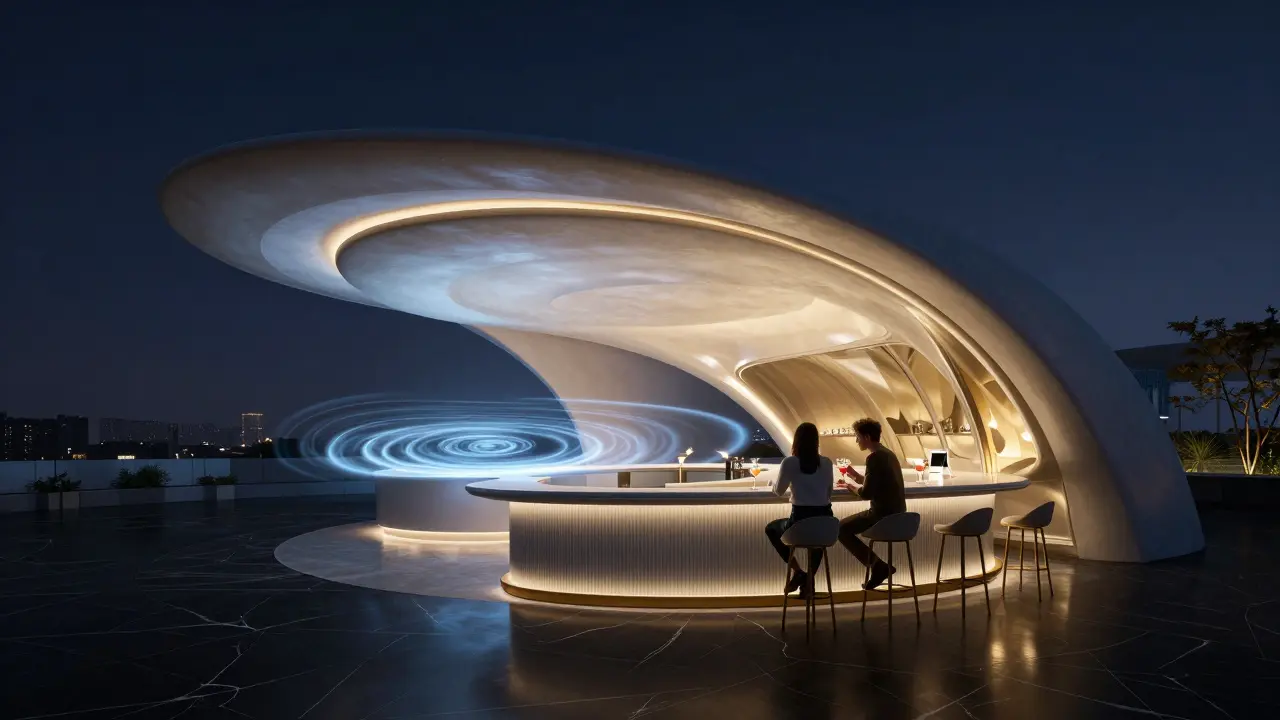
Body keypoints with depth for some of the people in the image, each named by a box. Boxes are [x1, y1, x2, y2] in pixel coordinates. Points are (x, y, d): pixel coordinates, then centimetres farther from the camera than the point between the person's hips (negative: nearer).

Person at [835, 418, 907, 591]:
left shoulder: (874, 457, -18)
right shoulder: (887, 453, 13)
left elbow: (866, 494, -18)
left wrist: (849, 487, 0)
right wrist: (856, 476, 14)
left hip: (883, 515, -10)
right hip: (896, 513, 10)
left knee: (841, 529, 0)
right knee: (849, 525, 24)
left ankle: (878, 565, -1)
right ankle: (879, 565, 20)